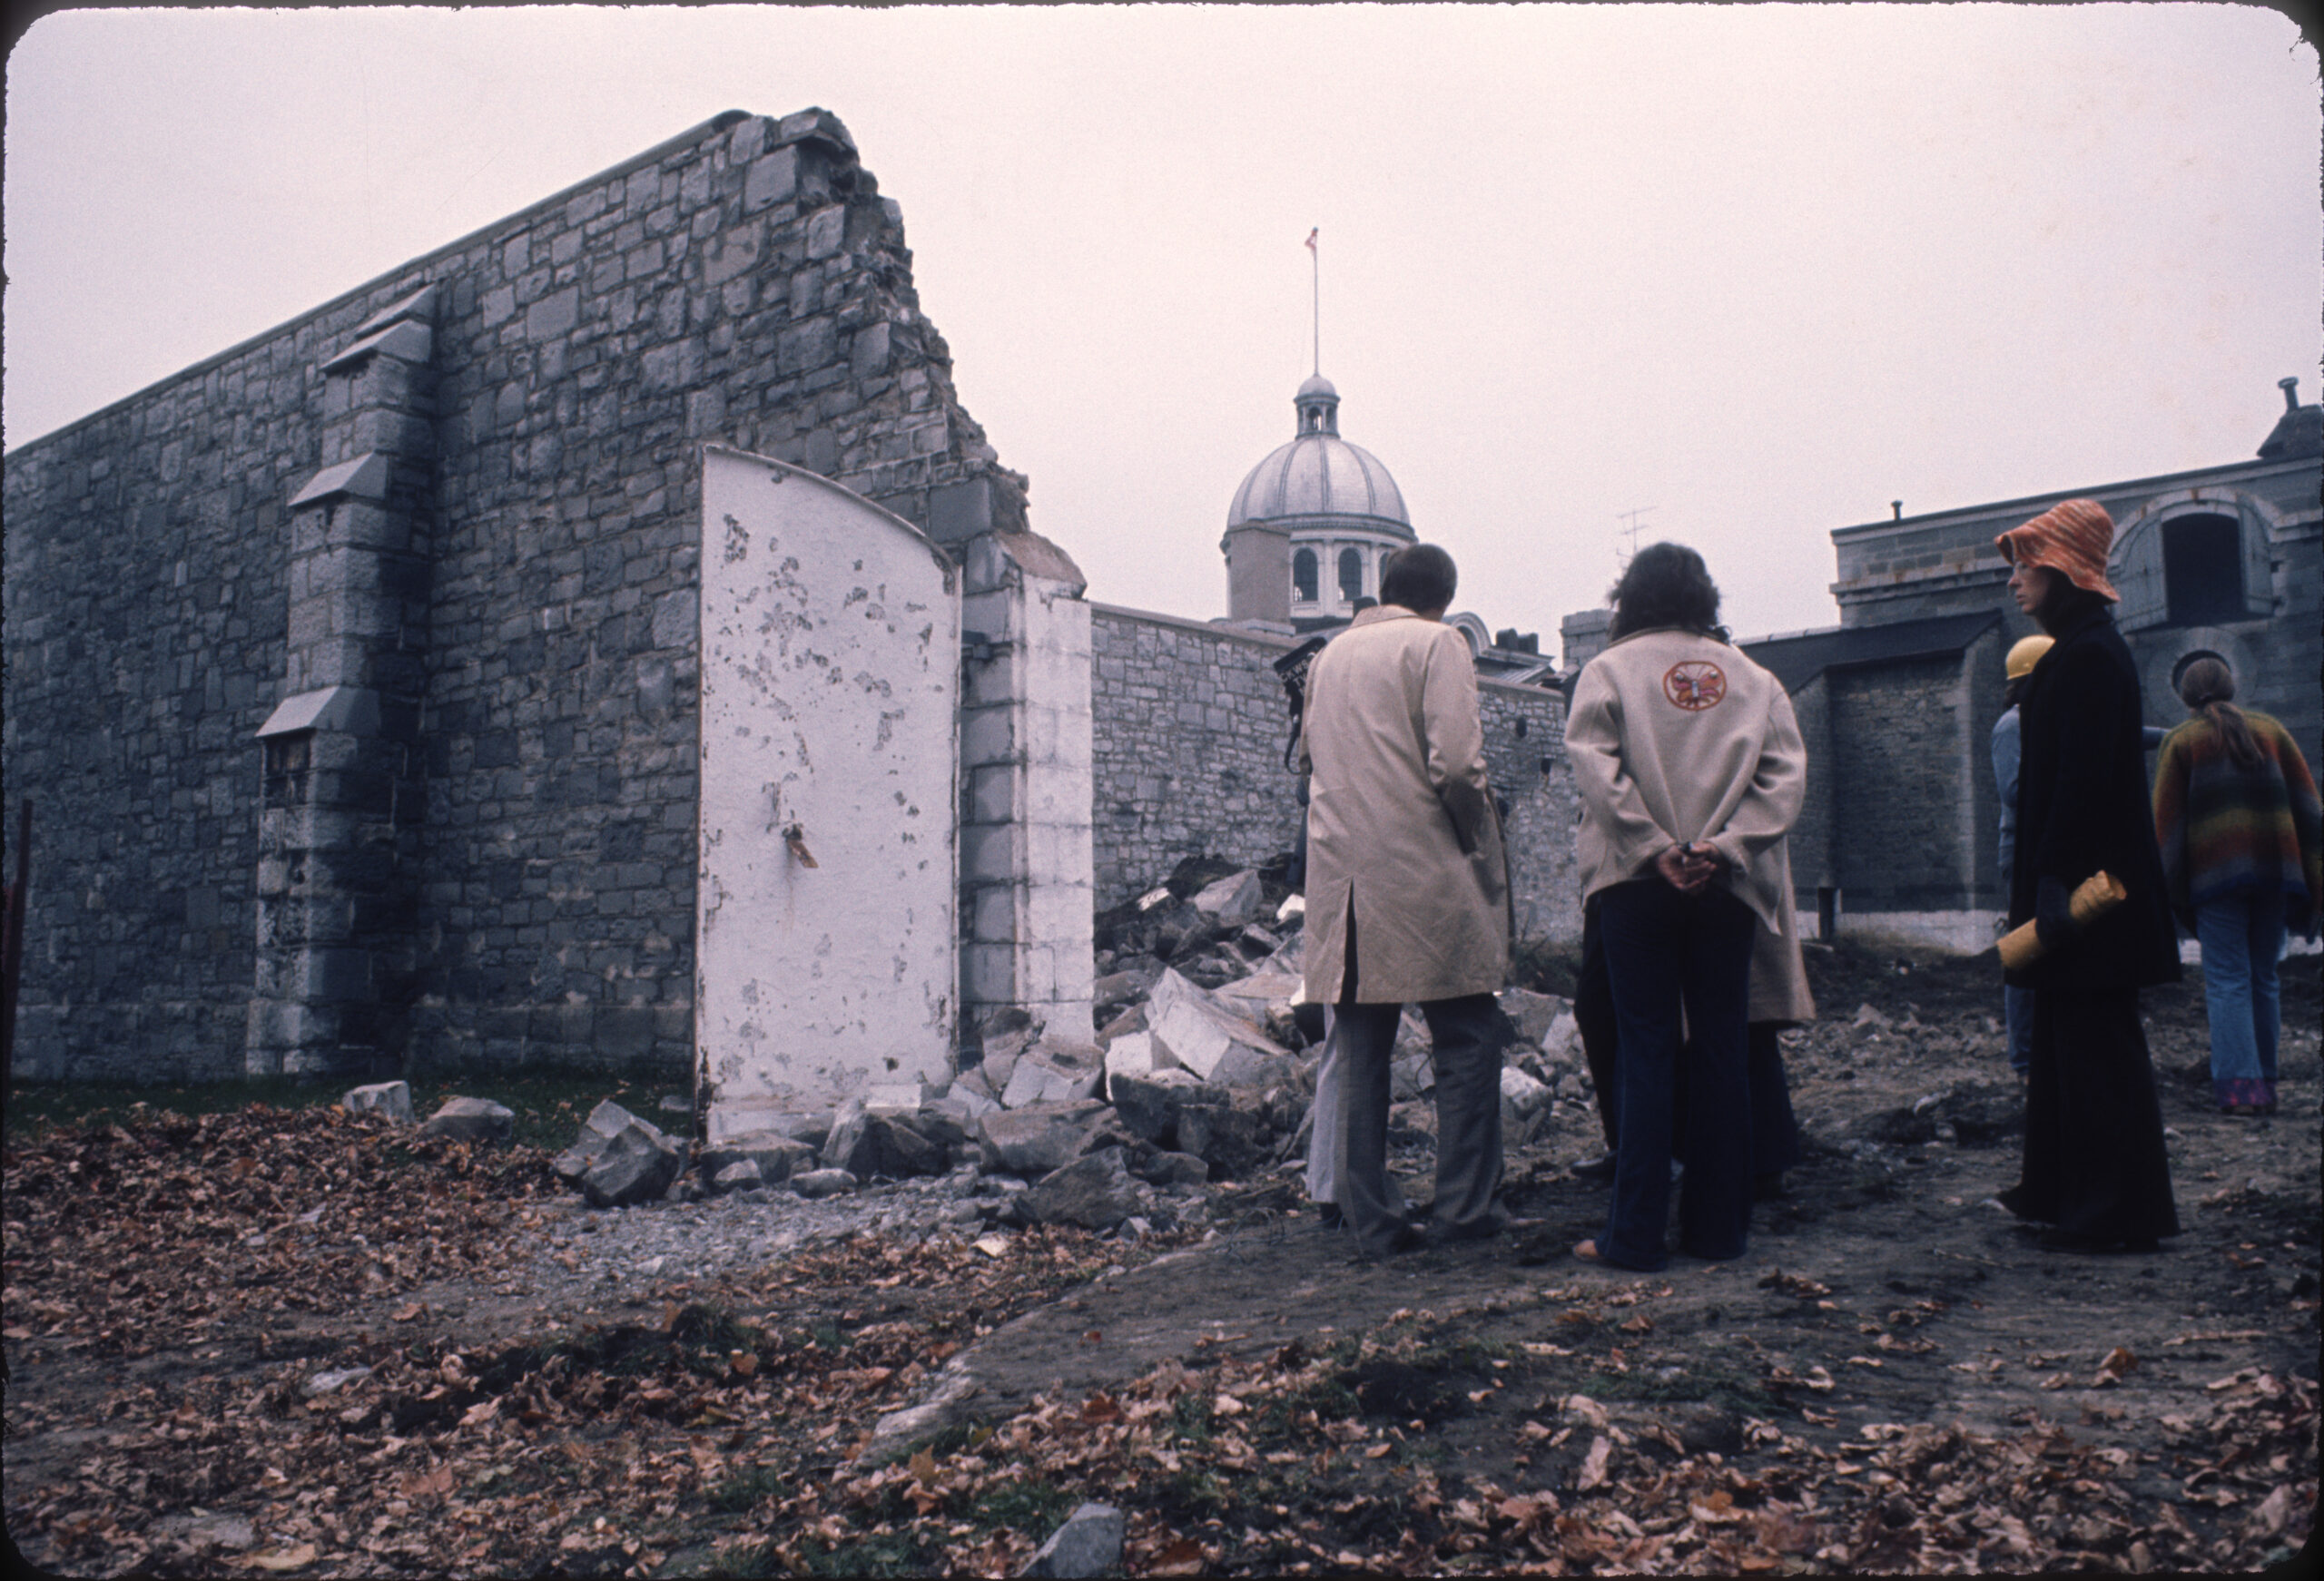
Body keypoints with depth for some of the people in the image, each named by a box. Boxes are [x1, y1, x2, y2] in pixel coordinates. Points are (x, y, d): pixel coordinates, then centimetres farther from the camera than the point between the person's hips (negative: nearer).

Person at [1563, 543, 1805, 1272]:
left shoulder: (1609, 670, 2)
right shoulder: (1753, 677, 10)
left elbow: (1596, 767, -12)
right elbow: (1785, 774, -1)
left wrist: (1656, 847, -12)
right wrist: (1722, 846, -9)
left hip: (1638, 883, -2)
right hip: (1727, 885, 2)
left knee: (1645, 1051, 1)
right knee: (1723, 1048, 9)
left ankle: (1636, 1233, 2)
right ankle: (1719, 1225, 15)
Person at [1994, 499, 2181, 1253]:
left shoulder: (2089, 655, -15)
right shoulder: (2083, 648, 16)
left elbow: (2080, 779, -22)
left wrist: (2054, 888, -23)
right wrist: (2039, 881, 19)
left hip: (2084, 881, -10)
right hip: (2076, 875, 10)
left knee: (2096, 1044, -4)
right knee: (2064, 1037, 16)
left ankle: (2119, 1212, 3)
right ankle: (2059, 1190, 25)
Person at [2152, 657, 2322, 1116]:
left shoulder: (2180, 741, 6)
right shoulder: (2270, 730, 15)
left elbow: (2166, 820, 1)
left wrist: (2168, 889, 4)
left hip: (2215, 870, -3)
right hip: (2274, 867, 3)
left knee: (2227, 980, -3)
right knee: (2263, 978, 12)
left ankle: (2239, 1084, -13)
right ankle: (2265, 1082, 15)